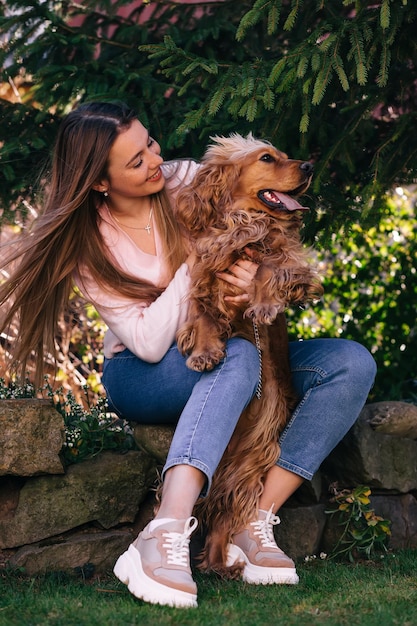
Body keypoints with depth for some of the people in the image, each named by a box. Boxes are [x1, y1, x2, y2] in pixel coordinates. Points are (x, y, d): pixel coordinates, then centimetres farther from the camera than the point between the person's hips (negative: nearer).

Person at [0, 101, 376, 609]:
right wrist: (194, 263, -24)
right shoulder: (89, 245, -13)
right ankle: (166, 537, -52)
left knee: (352, 363, -20)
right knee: (238, 356, -39)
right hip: (143, 376, -4)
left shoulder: (191, 182, -5)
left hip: (229, 358, 5)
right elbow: (148, 343, -21)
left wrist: (256, 276, -21)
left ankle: (257, 523, -29)